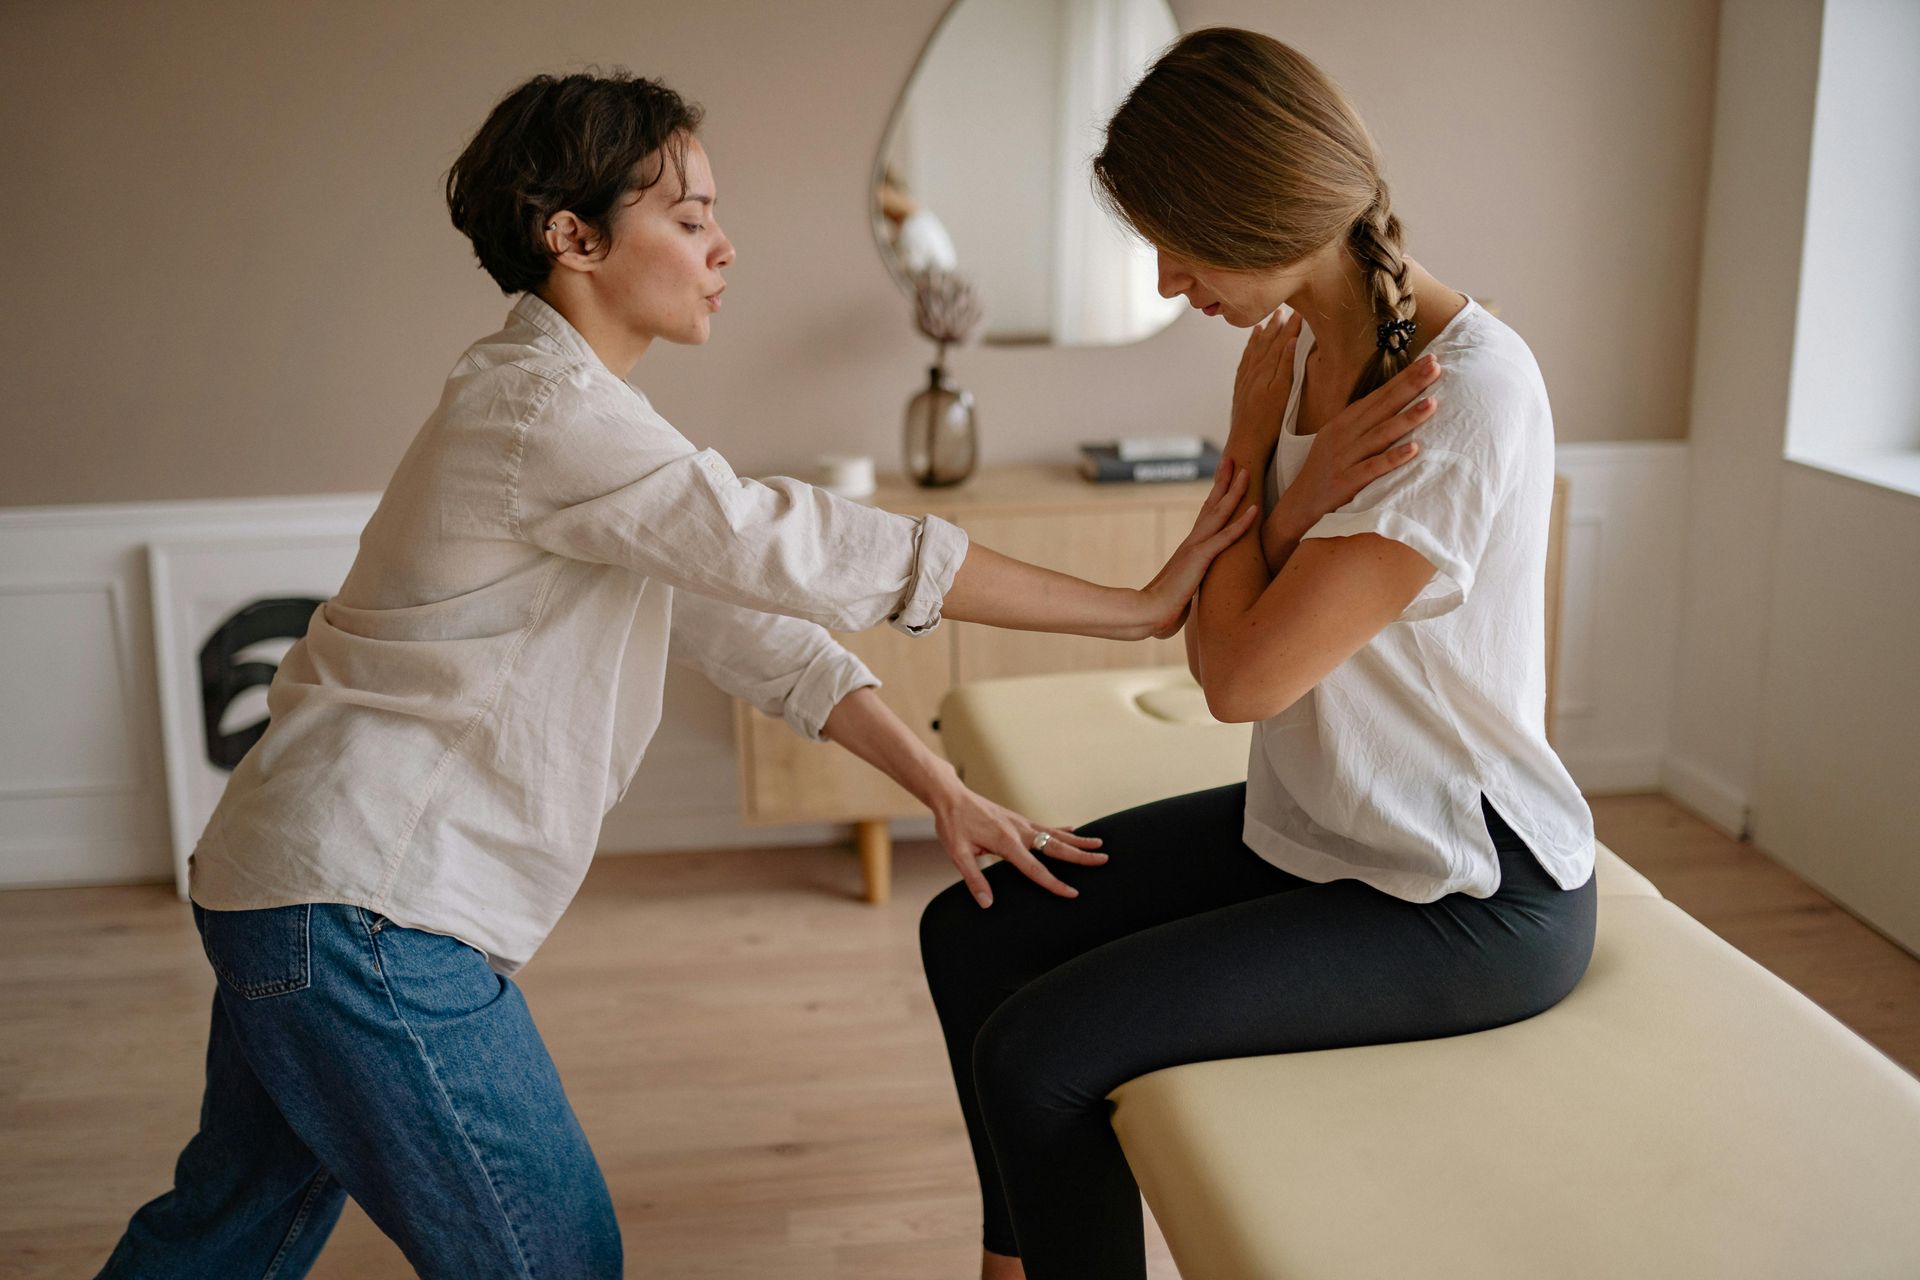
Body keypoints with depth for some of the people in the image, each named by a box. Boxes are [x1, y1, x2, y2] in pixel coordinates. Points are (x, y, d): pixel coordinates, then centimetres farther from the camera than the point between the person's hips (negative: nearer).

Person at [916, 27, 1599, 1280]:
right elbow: (1213, 632, 5)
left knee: (1036, 1055, -18)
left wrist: (1254, 444, -14)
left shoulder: (1467, 396, -26)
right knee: (969, 934, 9)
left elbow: (1242, 676, -23)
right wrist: (1297, 473, -9)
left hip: (1470, 904, -9)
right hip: (1310, 826, 9)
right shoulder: (1304, 351, 1)